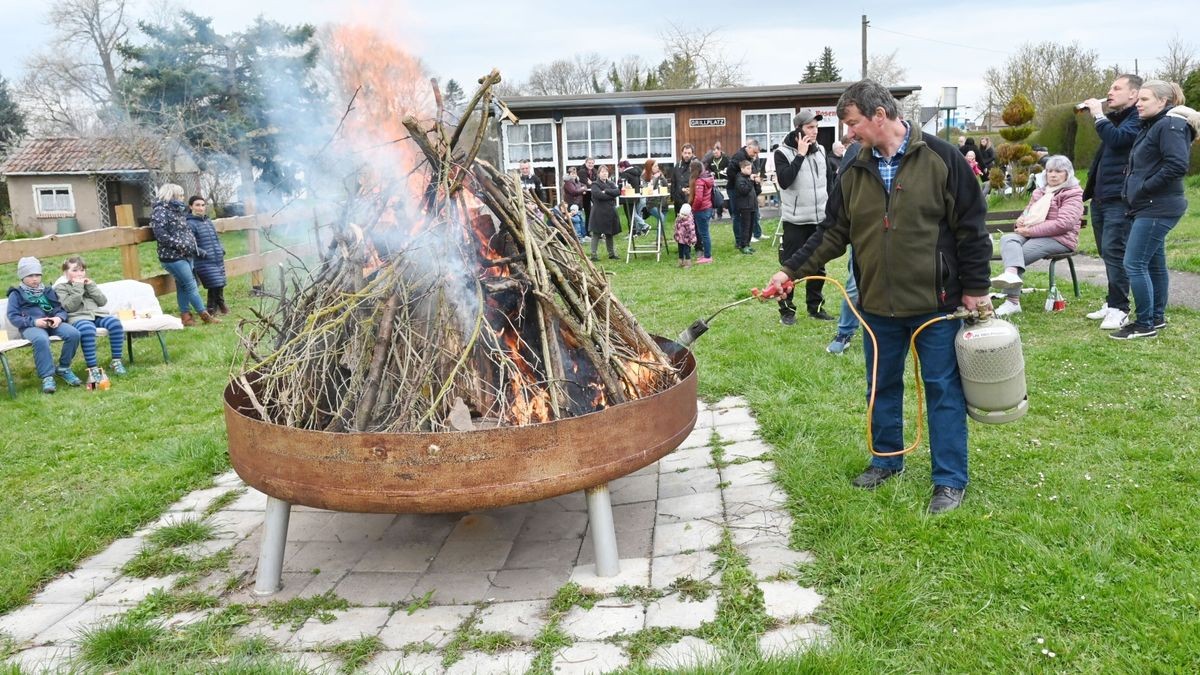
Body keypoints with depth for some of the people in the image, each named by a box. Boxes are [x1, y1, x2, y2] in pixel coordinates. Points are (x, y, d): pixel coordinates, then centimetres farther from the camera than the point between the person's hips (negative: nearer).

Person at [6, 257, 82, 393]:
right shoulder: (16, 294, 12)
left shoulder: (48, 291, 25)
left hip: (53, 323, 4)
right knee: (41, 339, -41)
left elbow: (62, 309, 20)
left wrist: (59, 318, -6)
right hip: (31, 326, -4)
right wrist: (34, 321, -15)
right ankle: (47, 377, -35)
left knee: (73, 333, -28)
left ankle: (63, 369, -9)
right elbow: (13, 317, 1)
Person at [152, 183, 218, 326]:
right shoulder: (160, 211, -10)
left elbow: (186, 234, 21)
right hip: (173, 257, -9)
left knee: (183, 287, 11)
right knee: (191, 286, -4)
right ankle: (205, 315, 2)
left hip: (185, 255, 9)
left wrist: (197, 250, 19)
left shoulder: (175, 211, 16)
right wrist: (182, 245, -22)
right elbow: (161, 235, -20)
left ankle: (185, 316, 16)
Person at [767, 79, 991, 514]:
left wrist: (974, 289, -7)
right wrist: (791, 270, -3)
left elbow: (970, 229, -7)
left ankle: (950, 480, 15)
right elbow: (832, 234, 7)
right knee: (882, 387, 15)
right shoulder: (854, 173, 5)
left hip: (935, 302, -5)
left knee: (943, 390, 3)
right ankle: (887, 460, 33)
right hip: (878, 304, 5)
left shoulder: (941, 159, -9)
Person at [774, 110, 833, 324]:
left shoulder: (820, 150, 9)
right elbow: (784, 180, -22)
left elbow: (828, 178, 18)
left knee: (818, 266, 11)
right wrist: (800, 155, -19)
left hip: (819, 219, 5)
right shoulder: (783, 152, -7)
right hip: (795, 221, -5)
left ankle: (815, 306, 23)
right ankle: (787, 309, 10)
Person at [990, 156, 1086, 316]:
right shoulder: (1039, 192, 25)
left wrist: (1031, 231, -19)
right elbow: (1028, 213, 28)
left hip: (1059, 239, -6)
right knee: (1007, 239, -27)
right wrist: (1021, 221, -1)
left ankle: (1013, 301, -34)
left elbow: (1064, 223, -13)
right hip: (1032, 235, 6)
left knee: (1021, 253, -29)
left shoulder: (1073, 194, 1)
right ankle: (1011, 274, -54)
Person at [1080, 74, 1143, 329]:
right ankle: (1113, 302, 20)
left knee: (1113, 252, -12)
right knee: (1107, 252, 12)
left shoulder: (1138, 119, -8)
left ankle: (1119, 309, -9)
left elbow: (1117, 139, -26)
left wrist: (1099, 115, -15)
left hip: (1119, 198, -9)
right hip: (1101, 197, 9)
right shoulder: (1113, 118, 20)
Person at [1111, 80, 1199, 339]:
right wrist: (1137, 191, 9)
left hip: (1157, 209, -10)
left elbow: (1177, 165, -25)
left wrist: (1145, 189, -18)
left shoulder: (1171, 125, -14)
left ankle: (1145, 324, -3)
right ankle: (1157, 318, 25)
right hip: (1149, 208, 10)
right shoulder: (1152, 126, 16)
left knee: (1134, 264, -10)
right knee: (1153, 263, 15)